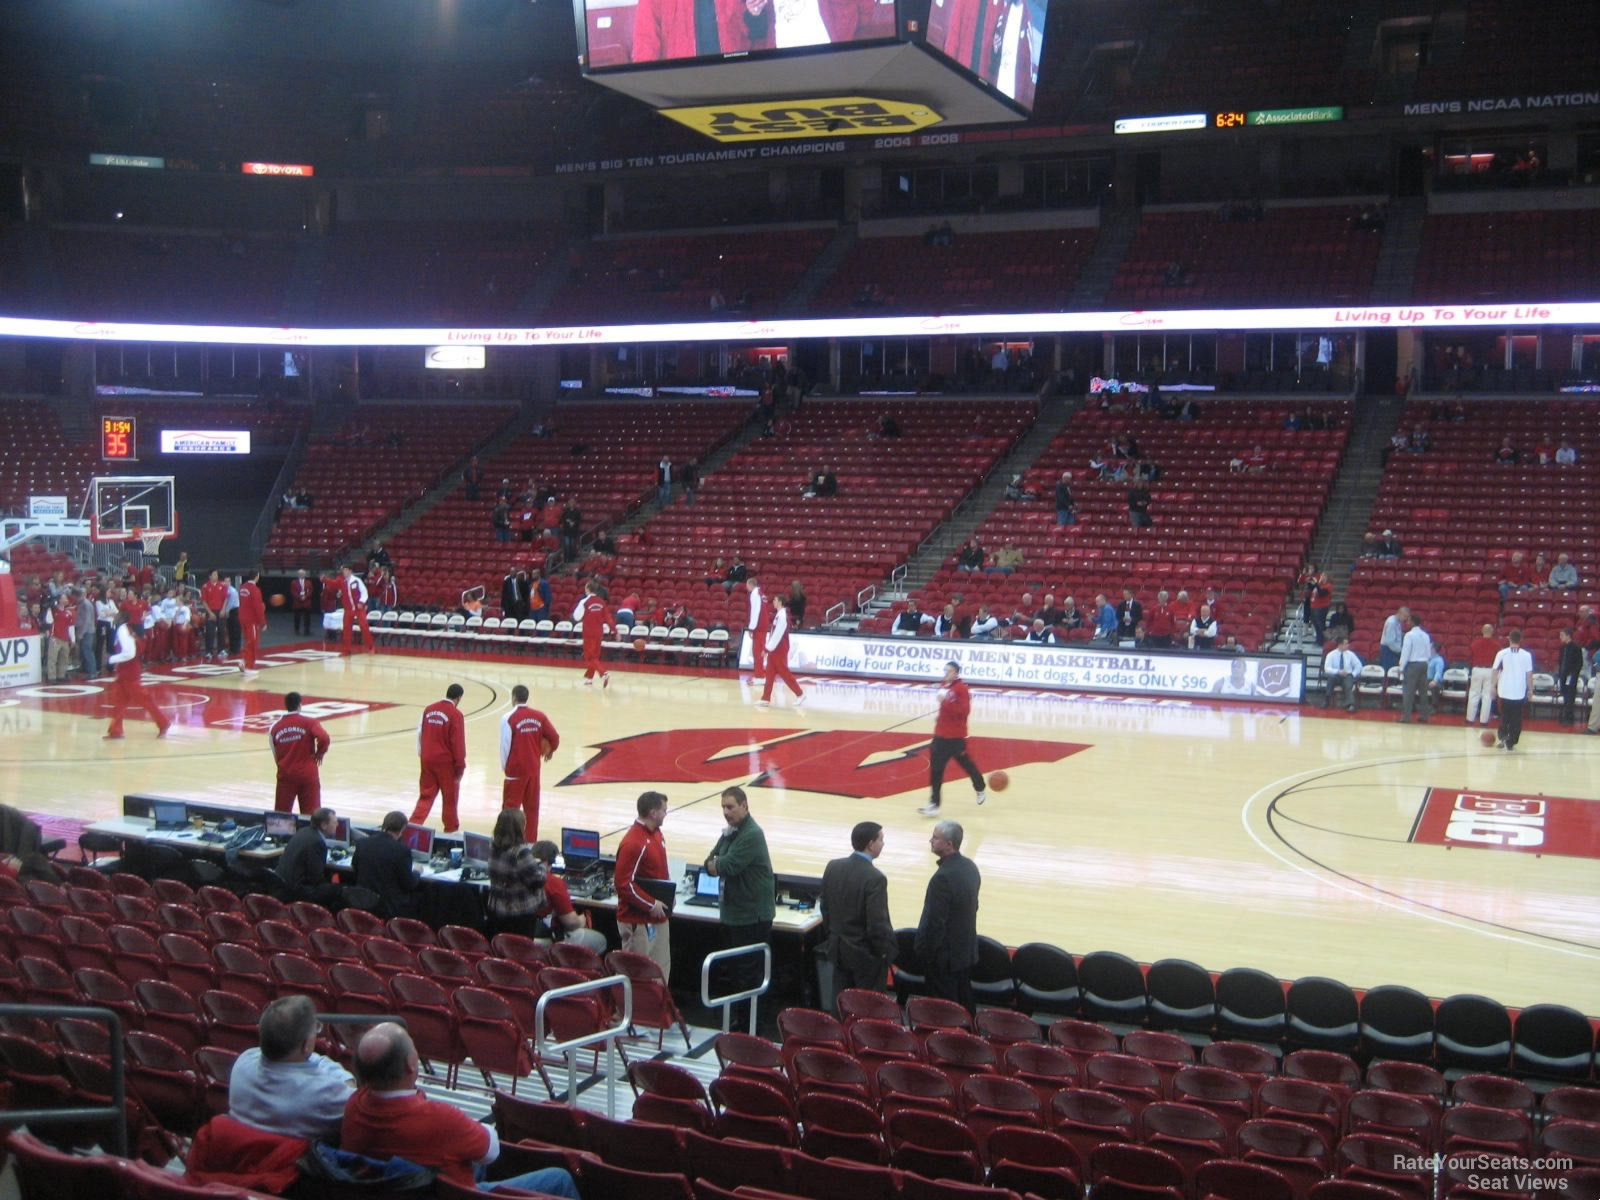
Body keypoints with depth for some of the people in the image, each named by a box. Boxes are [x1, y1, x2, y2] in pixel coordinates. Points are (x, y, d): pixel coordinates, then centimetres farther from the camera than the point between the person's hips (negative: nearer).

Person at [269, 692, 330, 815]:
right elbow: (324, 739, -20)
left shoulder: (275, 727, 5)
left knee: (281, 814, 11)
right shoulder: (310, 722, -6)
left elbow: (275, 755, 10)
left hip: (286, 774, 3)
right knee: (311, 814, 2)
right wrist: (320, 753, -2)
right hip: (308, 774, -3)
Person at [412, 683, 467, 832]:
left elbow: (420, 734, 11)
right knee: (450, 797, 11)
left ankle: (414, 823, -4)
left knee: (426, 795, 11)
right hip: (446, 761, -5)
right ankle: (451, 828, 22)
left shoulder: (429, 709, 5)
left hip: (428, 760, 5)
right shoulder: (455, 714, -13)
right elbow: (458, 743, -13)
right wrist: (460, 766, -6)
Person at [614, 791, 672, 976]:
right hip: (638, 921, -9)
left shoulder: (656, 834, 7)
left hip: (658, 918, 9)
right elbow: (623, 883, -23)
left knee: (661, 970, 15)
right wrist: (651, 904, -19)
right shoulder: (633, 843, -22)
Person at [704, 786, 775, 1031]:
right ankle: (733, 1016, 28)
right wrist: (720, 864, -12)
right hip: (732, 912, 9)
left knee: (748, 971, -2)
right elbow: (710, 862, 10)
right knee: (733, 968, 17)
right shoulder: (730, 832, 11)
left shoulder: (752, 834, -19)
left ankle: (750, 1022, 6)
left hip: (752, 916, -9)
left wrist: (716, 864, -4)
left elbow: (727, 866, -25)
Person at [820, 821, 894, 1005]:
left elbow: (825, 908, 7)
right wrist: (885, 950, -8)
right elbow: (877, 923, -23)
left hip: (838, 948, 6)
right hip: (866, 954, -6)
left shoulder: (833, 867, -4)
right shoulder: (875, 877, -24)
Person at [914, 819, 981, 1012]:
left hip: (944, 955, -9)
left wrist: (923, 951, -12)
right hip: (967, 949, 9)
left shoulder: (943, 877, -28)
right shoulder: (970, 866, 1)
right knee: (964, 1003, 19)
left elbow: (934, 922, -24)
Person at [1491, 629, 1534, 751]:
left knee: (1504, 716, 16)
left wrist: (1494, 686, 8)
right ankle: (1511, 742, 7)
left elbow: (1495, 671, -1)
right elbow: (1529, 674, -1)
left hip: (1505, 691, 1)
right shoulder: (1526, 655, -3)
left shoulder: (1502, 654, -3)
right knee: (1516, 718, 9)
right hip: (1520, 692, -1)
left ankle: (1502, 737, 1)